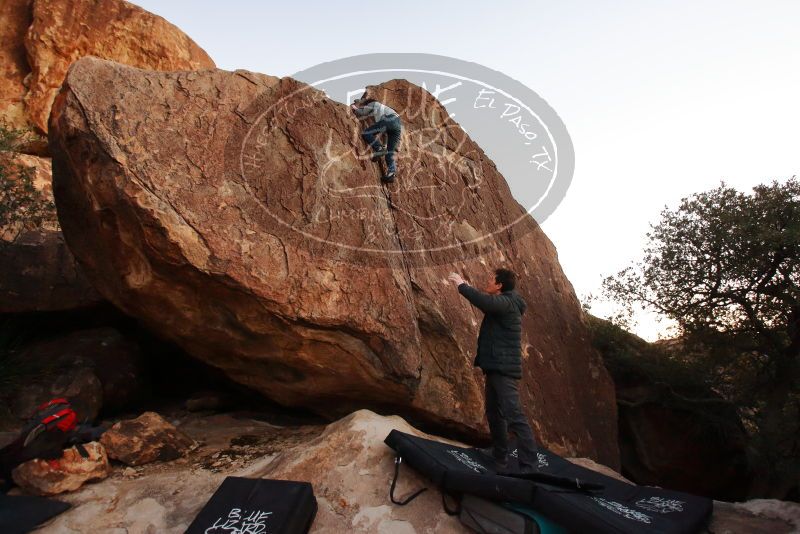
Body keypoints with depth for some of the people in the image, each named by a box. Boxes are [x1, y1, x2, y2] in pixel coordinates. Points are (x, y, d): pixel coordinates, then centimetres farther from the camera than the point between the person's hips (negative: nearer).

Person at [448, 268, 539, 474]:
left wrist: (461, 284, -21)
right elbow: (486, 304, 36)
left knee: (513, 415, -14)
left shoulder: (506, 302, -15)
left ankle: (529, 467, -12)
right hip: (495, 368, 11)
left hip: (504, 369, -11)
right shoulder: (500, 304, 16)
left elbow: (485, 301, -34)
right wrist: (466, 287, 24)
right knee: (494, 414, 18)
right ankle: (500, 460, 31)